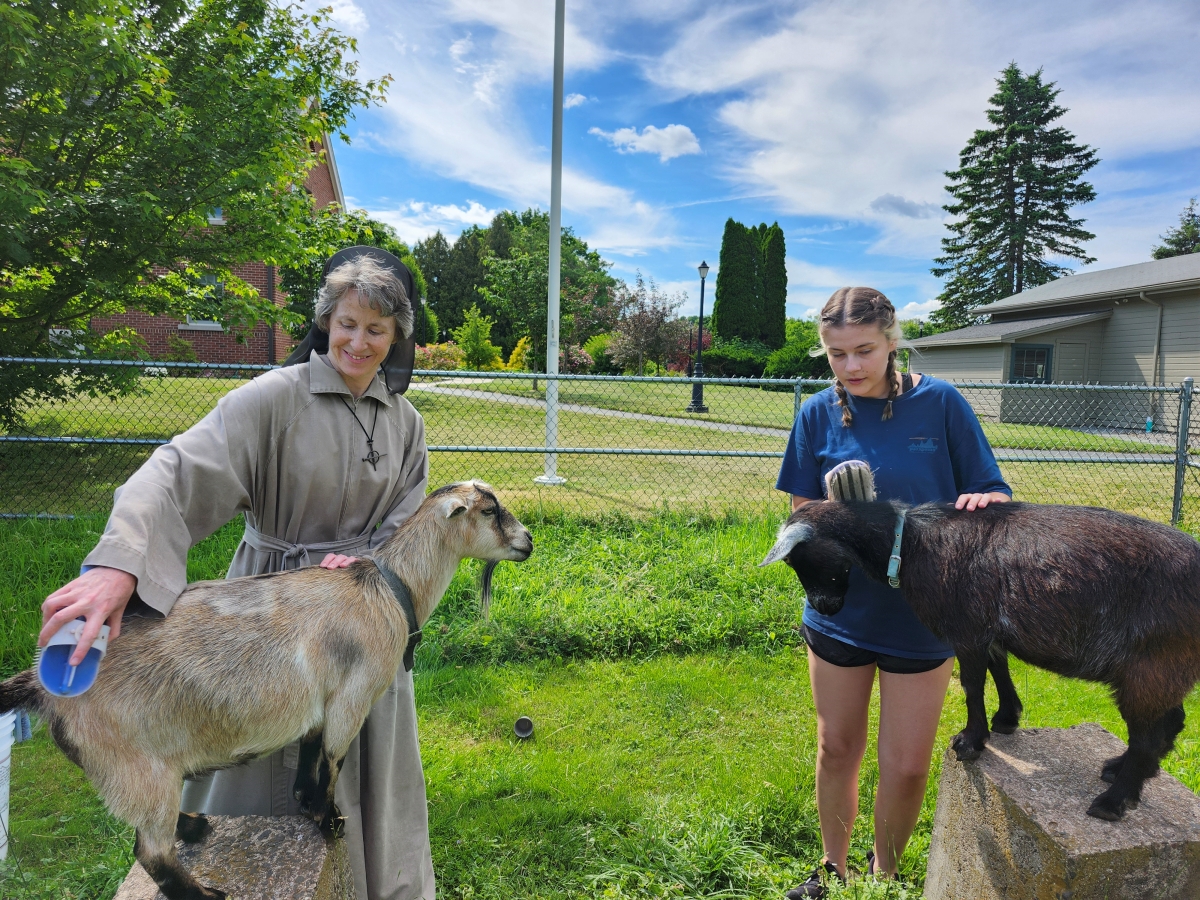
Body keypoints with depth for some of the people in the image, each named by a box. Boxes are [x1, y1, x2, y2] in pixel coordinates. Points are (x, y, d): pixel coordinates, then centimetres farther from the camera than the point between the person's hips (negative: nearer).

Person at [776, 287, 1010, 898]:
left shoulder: (939, 403, -10)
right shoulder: (819, 414, -6)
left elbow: (997, 494, -5)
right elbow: (803, 512, -2)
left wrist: (982, 500, -28)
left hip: (920, 617, -1)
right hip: (839, 611, 2)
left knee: (906, 767, 8)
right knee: (837, 749, 17)